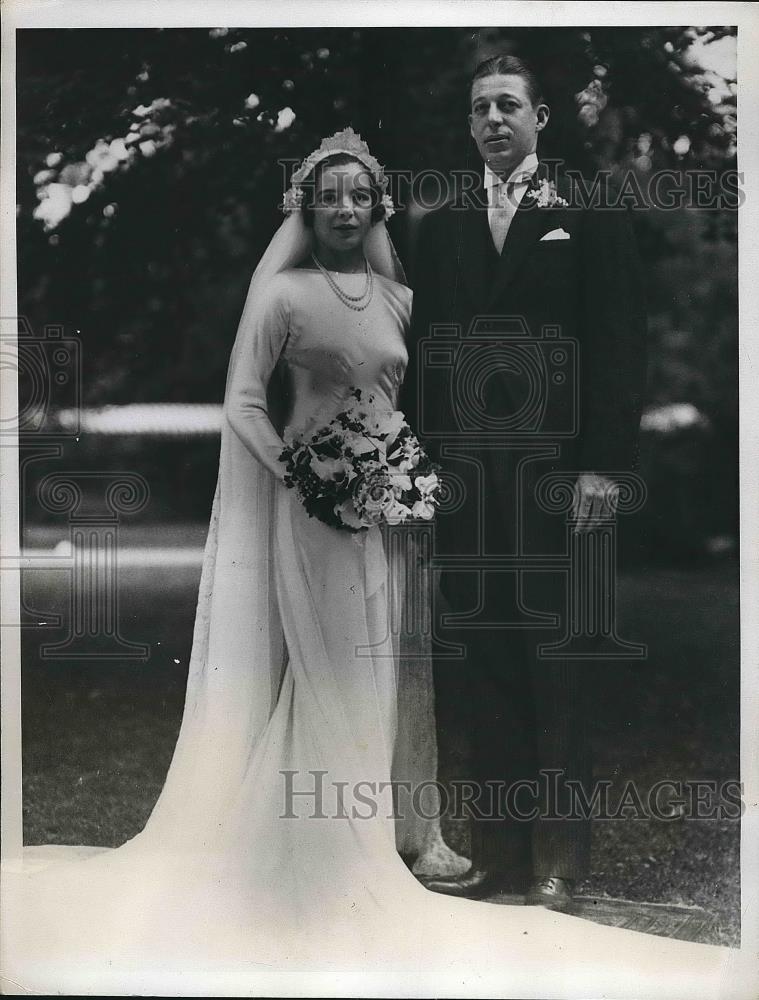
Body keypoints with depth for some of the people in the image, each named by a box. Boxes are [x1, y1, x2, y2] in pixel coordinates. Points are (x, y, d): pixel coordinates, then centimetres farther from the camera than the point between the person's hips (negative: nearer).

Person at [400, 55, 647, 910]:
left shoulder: (591, 217, 4)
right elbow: (424, 350, 13)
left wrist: (602, 463, -10)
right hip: (463, 475, 4)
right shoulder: (441, 227, 15)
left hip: (554, 471, -3)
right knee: (479, 668, 5)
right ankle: (497, 853, 13)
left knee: (556, 666, 1)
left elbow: (619, 346, -2)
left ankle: (558, 860, 10)